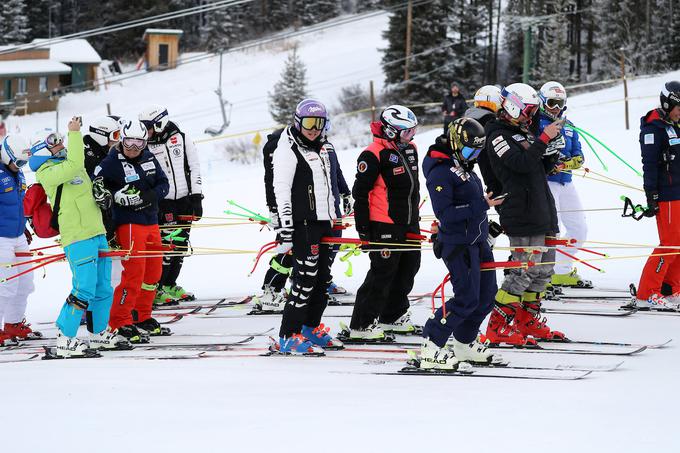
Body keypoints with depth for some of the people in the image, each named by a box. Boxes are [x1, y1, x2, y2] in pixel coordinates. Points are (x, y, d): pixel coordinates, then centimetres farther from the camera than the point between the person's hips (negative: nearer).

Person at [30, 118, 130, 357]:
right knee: (84, 290, -13)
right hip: (77, 238, -9)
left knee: (103, 288, 13)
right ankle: (65, 339, -6)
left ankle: (99, 333, 26)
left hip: (96, 233, 9)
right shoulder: (48, 173, -7)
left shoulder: (66, 166, 21)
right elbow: (74, 164, -26)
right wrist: (75, 133, -21)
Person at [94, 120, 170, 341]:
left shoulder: (149, 158, 8)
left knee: (153, 272, 14)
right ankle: (120, 323, -11)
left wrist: (151, 195, -12)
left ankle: (142, 318, 28)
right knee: (134, 272, -15)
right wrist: (117, 196, -27)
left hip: (151, 221, 8)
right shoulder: (111, 162, -10)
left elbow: (164, 184, 9)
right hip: (129, 223, -8)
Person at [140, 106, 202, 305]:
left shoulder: (181, 138, 0)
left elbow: (194, 168, 3)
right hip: (163, 202, -3)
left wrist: (197, 197, -2)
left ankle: (170, 285, 21)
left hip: (185, 199, 3)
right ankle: (155, 289, -7)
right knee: (166, 245, -12)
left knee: (180, 245, 8)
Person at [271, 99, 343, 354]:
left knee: (323, 280, 12)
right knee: (306, 278, -12)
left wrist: (332, 221, 24)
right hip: (302, 224, -9)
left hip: (323, 222, 9)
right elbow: (282, 192, -14)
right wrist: (285, 231, -19)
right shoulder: (287, 150, -8)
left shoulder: (321, 151, 18)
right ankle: (288, 337, -10)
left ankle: (311, 329, 26)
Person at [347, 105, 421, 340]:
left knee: (409, 267, 15)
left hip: (409, 224, 9)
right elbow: (360, 192, -16)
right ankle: (361, 325, -1)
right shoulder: (374, 155, -17)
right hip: (385, 226, -9)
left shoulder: (410, 149, 11)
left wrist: (415, 214, 27)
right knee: (382, 273, -7)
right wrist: (363, 228, -16)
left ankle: (393, 316, 31)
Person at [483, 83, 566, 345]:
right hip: (522, 214, -10)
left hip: (542, 213, 10)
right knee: (525, 269, -13)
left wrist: (552, 151, 4)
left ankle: (528, 322, 24)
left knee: (543, 269, 13)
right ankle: (498, 327, -9)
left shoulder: (522, 133, 21)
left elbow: (541, 169, 21)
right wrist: (544, 139, -19)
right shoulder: (498, 135, -7)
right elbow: (521, 163, -21)